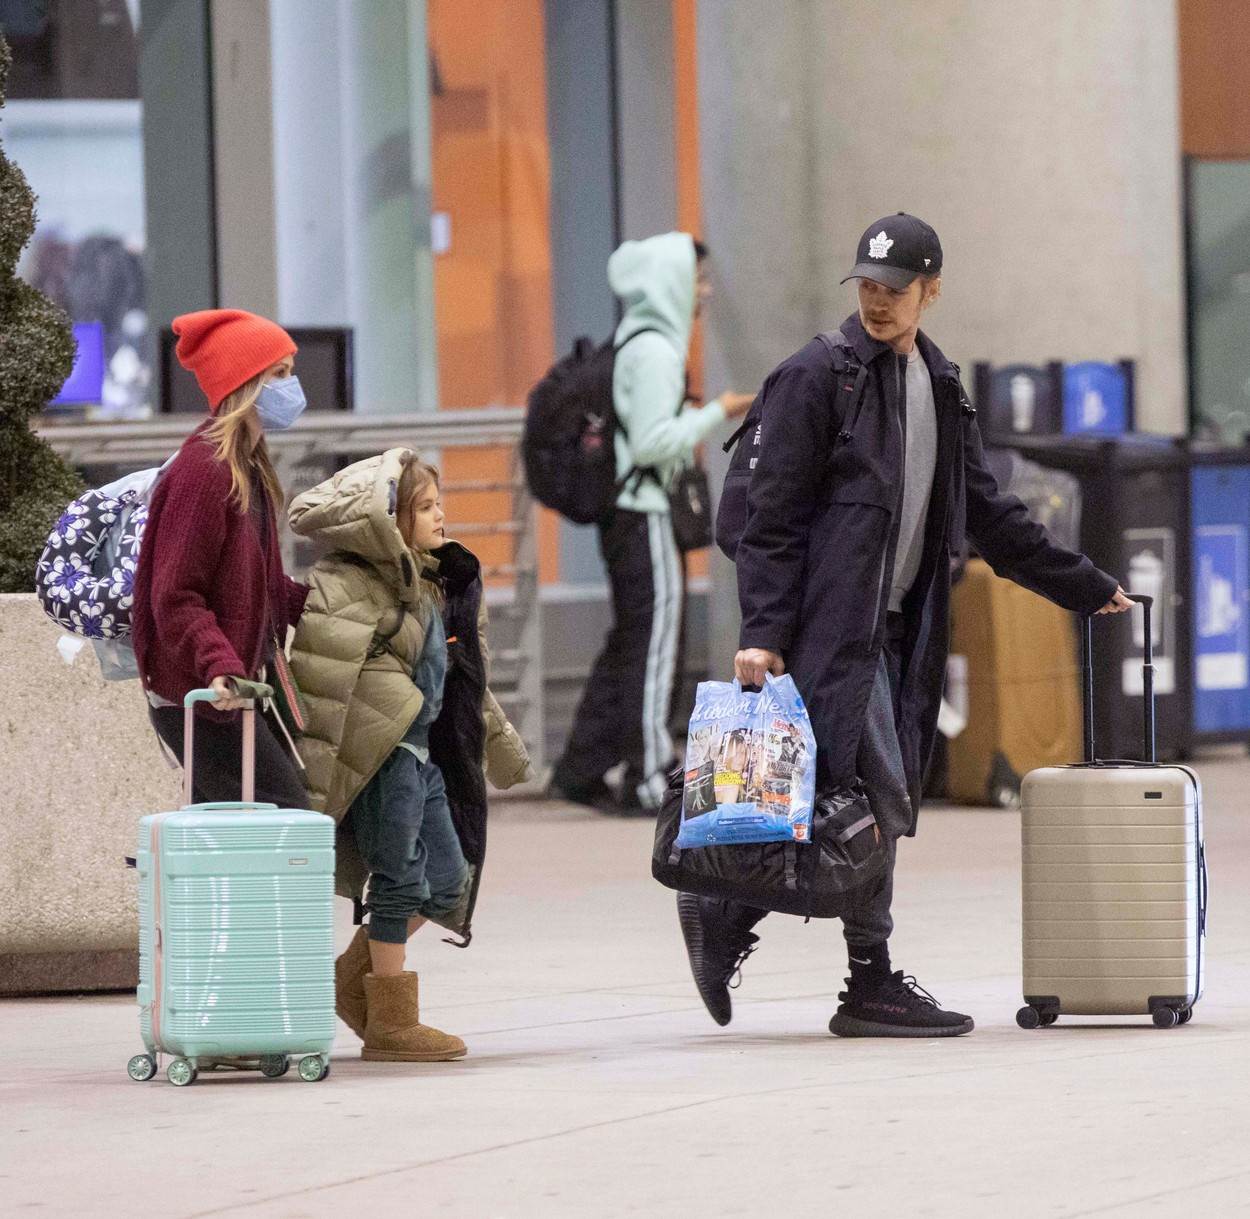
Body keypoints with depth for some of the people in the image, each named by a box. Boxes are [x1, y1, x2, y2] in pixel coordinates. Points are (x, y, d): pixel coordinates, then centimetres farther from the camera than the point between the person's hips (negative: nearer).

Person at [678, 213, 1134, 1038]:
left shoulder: (941, 389, 18)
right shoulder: (817, 378, -4)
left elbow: (988, 515, 25)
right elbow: (774, 516, -8)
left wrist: (1087, 587, 26)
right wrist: (762, 632, -16)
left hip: (895, 628, 8)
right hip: (832, 622, -8)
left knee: (884, 800, 2)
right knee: (876, 795, -12)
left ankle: (728, 911, 11)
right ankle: (871, 985, -4)